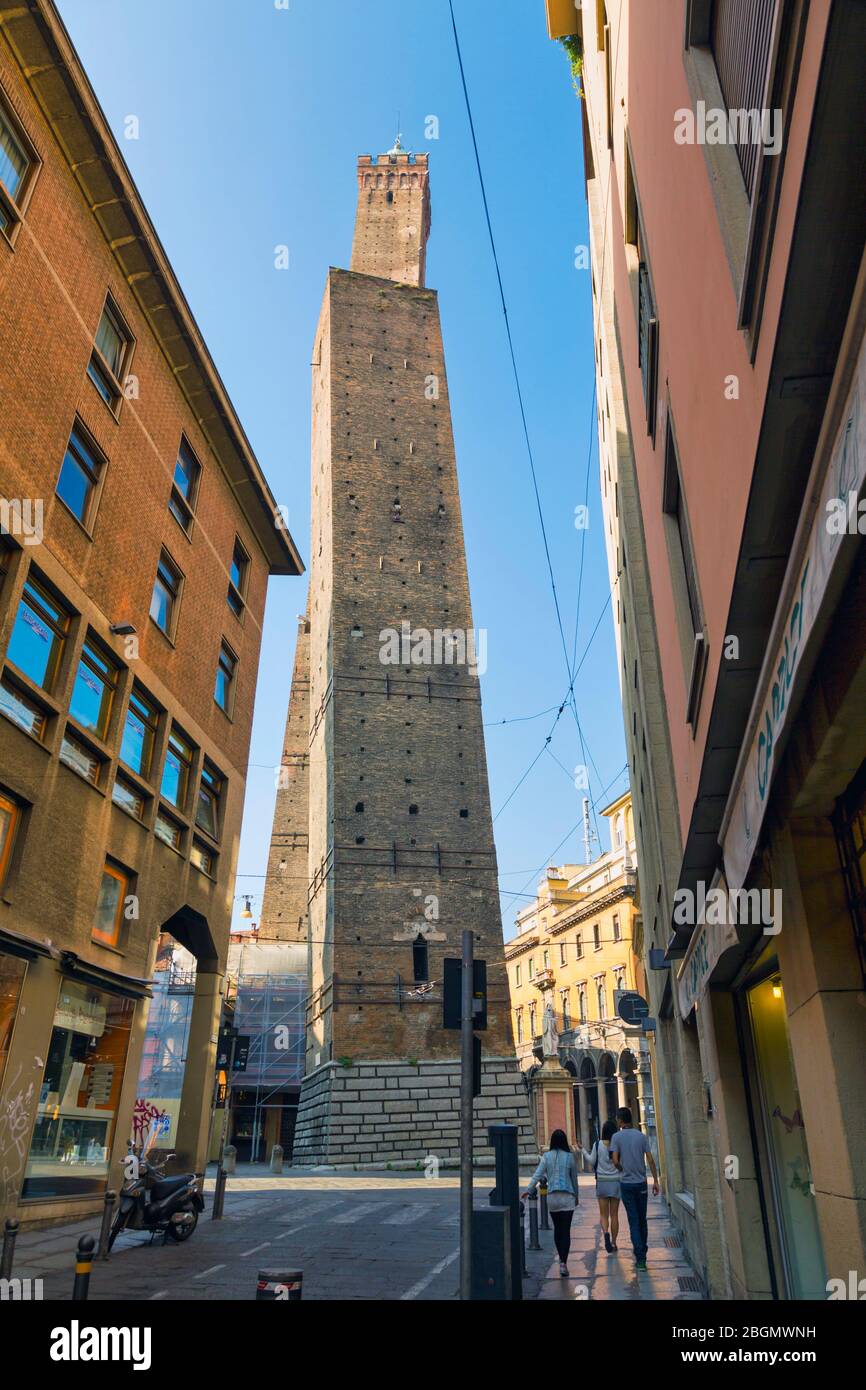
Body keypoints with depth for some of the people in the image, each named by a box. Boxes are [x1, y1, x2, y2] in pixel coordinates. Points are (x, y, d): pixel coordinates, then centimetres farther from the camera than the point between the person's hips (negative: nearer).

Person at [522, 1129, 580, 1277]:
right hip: (567, 1197, -1)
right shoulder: (570, 1157, -4)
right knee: (565, 1231, 0)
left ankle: (562, 1260, 26)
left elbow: (537, 1175, -7)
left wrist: (529, 1190, 0)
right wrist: (576, 1196, 17)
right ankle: (563, 1263, -9)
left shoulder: (546, 1156, -2)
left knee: (557, 1229, 17)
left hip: (552, 1197, 2)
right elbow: (574, 1179, 4)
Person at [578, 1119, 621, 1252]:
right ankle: (613, 1242, 16)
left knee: (603, 1214, 6)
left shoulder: (597, 1144, -8)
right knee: (614, 1214, 13)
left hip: (602, 1182, 0)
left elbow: (592, 1162, -1)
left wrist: (583, 1150, 11)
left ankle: (605, 1232, -20)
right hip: (616, 1182, 1)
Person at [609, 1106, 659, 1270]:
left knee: (633, 1221, 1)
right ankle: (642, 1251, 28)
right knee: (642, 1219, 17)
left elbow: (615, 1160, -12)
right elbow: (650, 1160, -2)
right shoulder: (642, 1136, 0)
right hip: (641, 1182, 3)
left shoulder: (617, 1137, -7)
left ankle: (640, 1257, -5)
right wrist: (655, 1180, 4)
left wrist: (623, 1170, 8)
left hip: (626, 1183, -2)